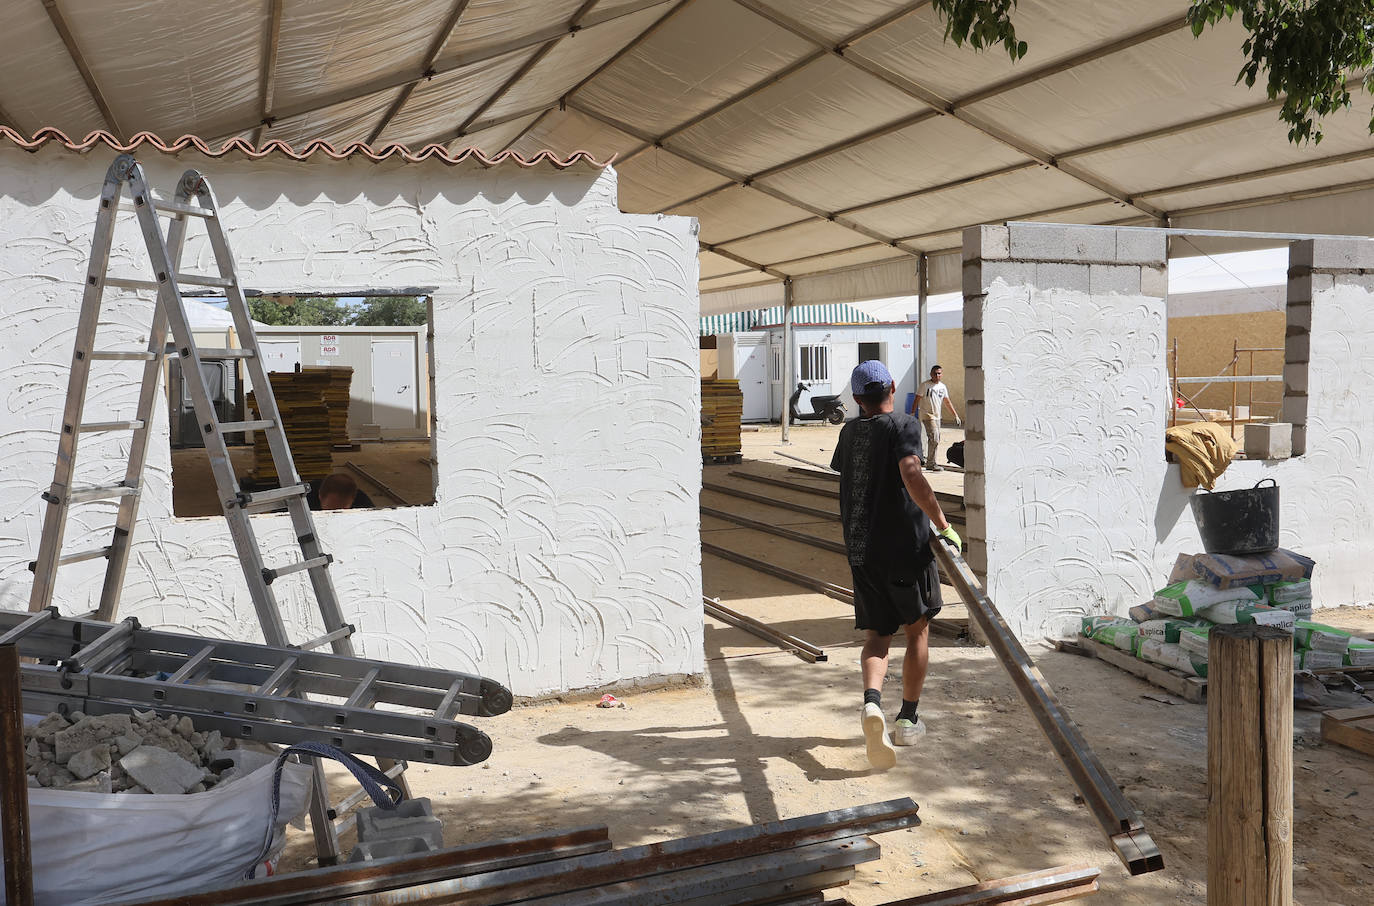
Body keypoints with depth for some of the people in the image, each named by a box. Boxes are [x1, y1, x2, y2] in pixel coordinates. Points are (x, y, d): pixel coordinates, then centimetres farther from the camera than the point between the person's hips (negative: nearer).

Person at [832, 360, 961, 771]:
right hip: (905, 545, -4)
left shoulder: (849, 433, 10)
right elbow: (912, 478, -25)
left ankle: (872, 702, -19)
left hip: (860, 549, 4)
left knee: (876, 634, 8)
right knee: (917, 630, 14)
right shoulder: (903, 425, -9)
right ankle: (908, 719, 19)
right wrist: (943, 525, -19)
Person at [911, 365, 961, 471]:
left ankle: (930, 462, 18)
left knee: (935, 440, 9)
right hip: (927, 415, -7)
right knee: (934, 439, -15)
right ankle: (931, 463, -10)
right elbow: (917, 400, -7)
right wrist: (912, 414, -14)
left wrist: (955, 415, 15)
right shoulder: (925, 385, -7)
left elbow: (947, 402, 17)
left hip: (937, 416, 7)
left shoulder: (943, 387, 11)